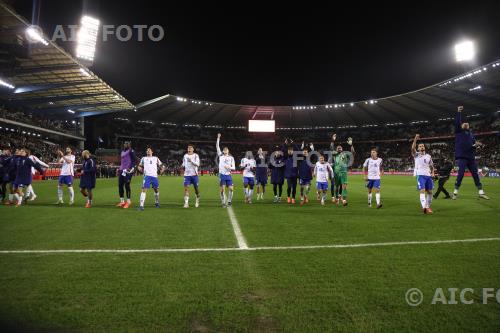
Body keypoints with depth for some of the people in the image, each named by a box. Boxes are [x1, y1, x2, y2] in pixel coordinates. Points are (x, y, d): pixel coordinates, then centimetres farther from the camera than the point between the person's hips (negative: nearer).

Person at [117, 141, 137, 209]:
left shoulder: (131, 151, -5)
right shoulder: (122, 152, 21)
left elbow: (135, 160, -11)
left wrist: (132, 168, -19)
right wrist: (119, 169, 25)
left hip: (128, 171, -8)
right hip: (122, 170, 8)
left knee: (127, 185, -8)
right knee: (120, 185, 7)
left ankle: (128, 201, 2)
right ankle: (122, 201, 16)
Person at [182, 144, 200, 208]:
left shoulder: (196, 155, -2)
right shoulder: (185, 156, 10)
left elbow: (198, 164, -14)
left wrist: (191, 161, -28)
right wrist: (183, 167, 3)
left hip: (194, 174, -2)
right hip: (187, 174, 2)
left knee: (196, 188, 6)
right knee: (186, 188, -10)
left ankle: (197, 201, 26)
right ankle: (186, 203, -10)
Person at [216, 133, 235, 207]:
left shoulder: (231, 158, 9)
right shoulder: (220, 156, 7)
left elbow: (234, 168, 7)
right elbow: (217, 147, 0)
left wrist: (229, 167, -13)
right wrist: (218, 138, -7)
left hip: (228, 175, 1)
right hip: (222, 175, -1)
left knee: (231, 188, -4)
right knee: (222, 189, -3)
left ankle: (229, 201, 14)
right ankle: (223, 203, 7)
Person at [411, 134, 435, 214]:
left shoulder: (428, 156, 17)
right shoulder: (416, 155, 5)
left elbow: (432, 166, 21)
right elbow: (413, 148, -16)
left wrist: (433, 173, 3)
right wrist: (415, 139, -26)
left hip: (428, 175, 5)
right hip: (420, 175, -5)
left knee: (430, 192, 7)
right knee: (422, 191, -16)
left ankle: (428, 206, 22)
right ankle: (424, 207, -27)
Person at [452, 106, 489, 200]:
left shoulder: (471, 134, 22)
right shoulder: (459, 131, 7)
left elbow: (474, 145, 18)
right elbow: (457, 123, -9)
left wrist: (478, 144, -5)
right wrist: (459, 112, -14)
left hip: (471, 157, 6)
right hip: (461, 156, -6)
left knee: (476, 174, 7)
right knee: (461, 174, -9)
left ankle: (481, 193, 13)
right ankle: (455, 192, 0)